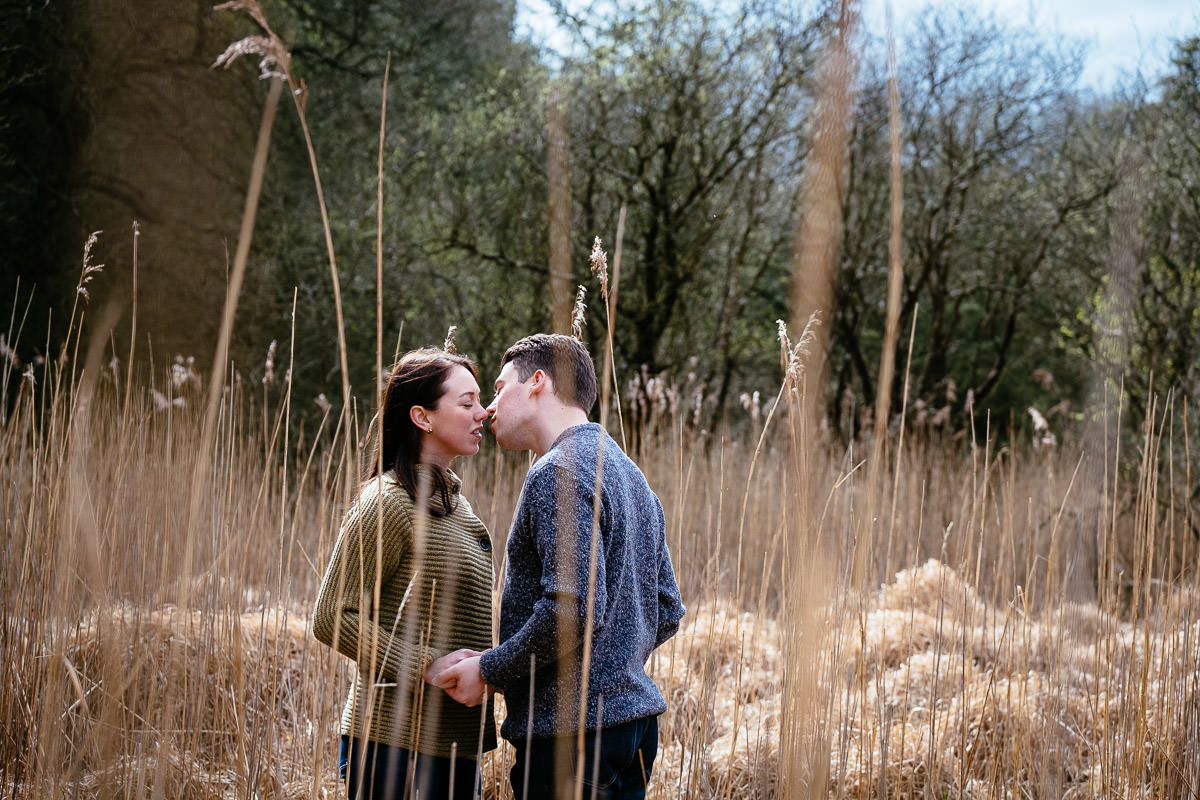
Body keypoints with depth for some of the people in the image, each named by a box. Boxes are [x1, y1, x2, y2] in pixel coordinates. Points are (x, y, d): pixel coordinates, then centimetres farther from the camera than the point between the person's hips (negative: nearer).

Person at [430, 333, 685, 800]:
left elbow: (574, 608, -24)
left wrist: (489, 669, -13)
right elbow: (667, 614, 19)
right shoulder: (630, 474, 18)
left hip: (574, 729, -10)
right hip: (636, 718, 10)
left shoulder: (560, 471, -13)